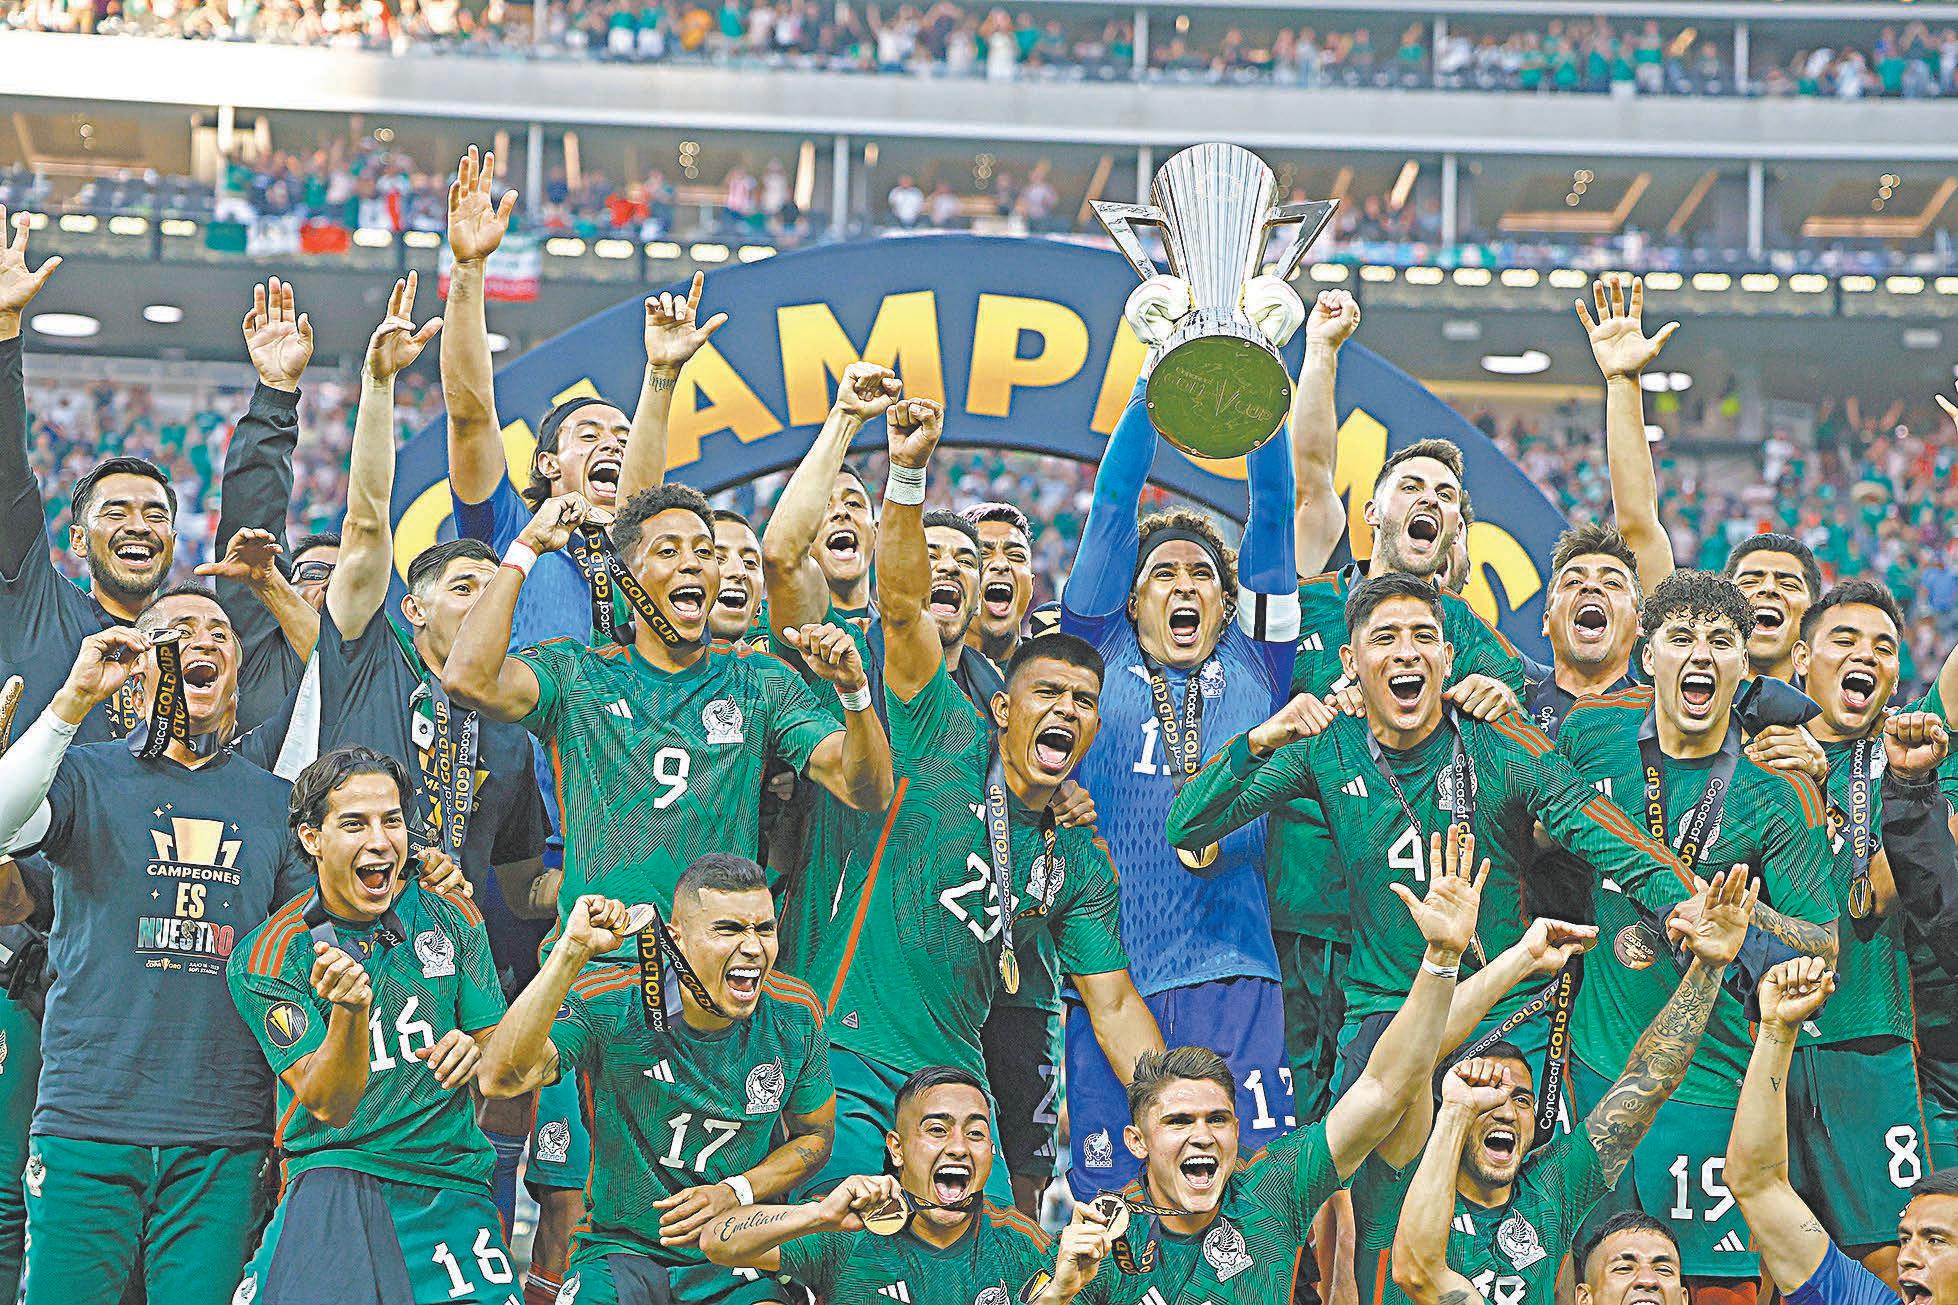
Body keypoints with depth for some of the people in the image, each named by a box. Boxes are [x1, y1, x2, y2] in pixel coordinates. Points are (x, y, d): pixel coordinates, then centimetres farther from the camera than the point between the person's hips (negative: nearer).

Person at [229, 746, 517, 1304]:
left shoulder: (453, 918, 6)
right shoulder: (265, 958, -3)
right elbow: (329, 1107, -10)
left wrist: (476, 1052, -13)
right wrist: (350, 1009, -28)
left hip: (450, 1181, 2)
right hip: (333, 1175, -2)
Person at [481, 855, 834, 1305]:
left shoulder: (794, 1015, -4)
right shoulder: (610, 1005, -14)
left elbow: (815, 1134, 11)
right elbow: (501, 1078, -30)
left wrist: (736, 1194, -8)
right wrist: (573, 950, -36)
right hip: (621, 1247, -1)